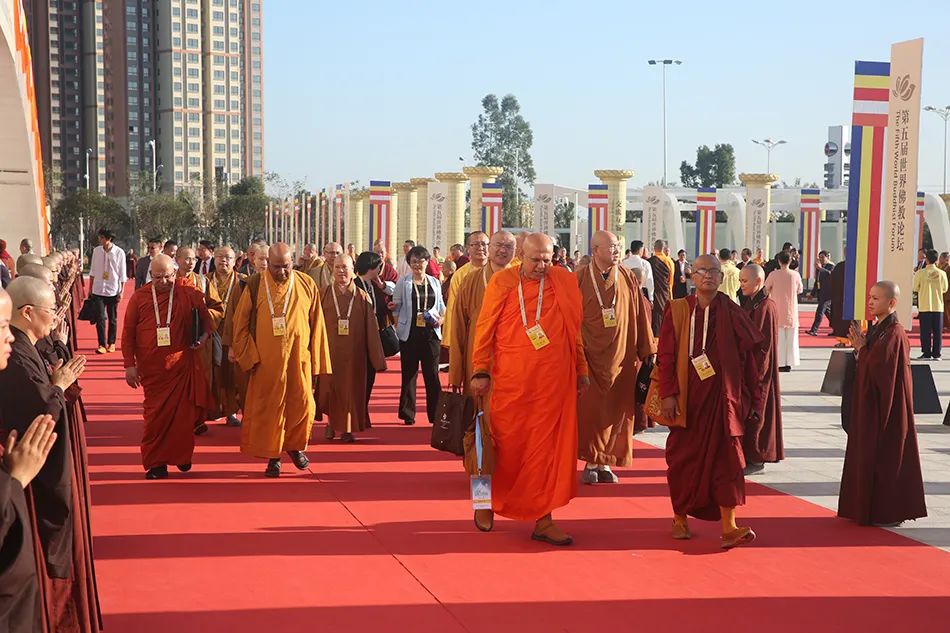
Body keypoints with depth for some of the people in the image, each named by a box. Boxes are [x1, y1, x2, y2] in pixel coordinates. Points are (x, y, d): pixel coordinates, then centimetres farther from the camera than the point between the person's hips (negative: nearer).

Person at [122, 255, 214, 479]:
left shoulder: (188, 291, 0)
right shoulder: (139, 297, 1)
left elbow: (205, 315, 13)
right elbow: (128, 333, 5)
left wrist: (205, 334, -8)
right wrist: (129, 364, 0)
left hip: (182, 363, 0)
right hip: (152, 367, 0)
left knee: (184, 413, 0)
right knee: (156, 414, 2)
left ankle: (182, 455, 19)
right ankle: (155, 463, 12)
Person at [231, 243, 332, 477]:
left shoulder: (307, 285, 0)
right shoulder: (255, 286, -3)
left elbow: (317, 325, 5)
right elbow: (241, 324, 2)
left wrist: (316, 362, 3)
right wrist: (250, 357, -5)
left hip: (299, 359, 1)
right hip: (266, 361, -1)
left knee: (303, 405, 3)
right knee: (269, 408, 4)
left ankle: (295, 446, 28)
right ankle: (272, 456, 17)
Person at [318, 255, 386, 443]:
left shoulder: (362, 297, 2)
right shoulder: (325, 295, 2)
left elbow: (371, 329, 1)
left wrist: (377, 357, -1)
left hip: (353, 353, 0)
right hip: (330, 350, 0)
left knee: (350, 388, 3)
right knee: (330, 386, 3)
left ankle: (347, 428, 14)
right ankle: (331, 422, 24)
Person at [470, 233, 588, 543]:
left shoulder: (565, 281, 6)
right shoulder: (502, 282, -1)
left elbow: (574, 330, 12)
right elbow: (484, 329, 2)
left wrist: (581, 371, 14)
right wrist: (480, 371, -1)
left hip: (554, 380, 2)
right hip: (511, 380, -2)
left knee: (548, 447, 2)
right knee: (507, 445, 8)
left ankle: (543, 519, 8)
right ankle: (488, 501, 31)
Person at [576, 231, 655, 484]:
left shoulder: (627, 278, 3)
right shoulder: (580, 279, -3)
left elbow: (639, 315, 5)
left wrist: (647, 350, 3)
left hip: (621, 357, 2)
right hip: (590, 357, -2)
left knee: (616, 411, 5)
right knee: (590, 410, 0)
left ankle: (605, 462, 15)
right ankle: (591, 463, 11)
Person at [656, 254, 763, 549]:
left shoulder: (732, 314, 3)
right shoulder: (678, 311, 1)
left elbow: (747, 357, 6)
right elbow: (665, 355, -2)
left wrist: (750, 398, 5)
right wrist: (667, 394, -10)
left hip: (722, 398, 0)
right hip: (687, 396, 0)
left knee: (726, 456, -6)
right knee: (684, 457, 9)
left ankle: (729, 527, -9)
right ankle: (680, 518, 25)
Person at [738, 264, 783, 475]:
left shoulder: (765, 307, -16)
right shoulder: (750, 303, 11)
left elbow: (763, 345, -19)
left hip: (756, 369, -9)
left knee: (754, 413, -2)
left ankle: (756, 459, 7)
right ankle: (748, 456, 18)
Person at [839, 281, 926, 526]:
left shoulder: (894, 333, -17)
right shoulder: (876, 328, 10)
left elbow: (879, 370, -22)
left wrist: (862, 349, -12)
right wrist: (859, 348, -3)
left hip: (885, 406, -9)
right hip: (869, 405, 9)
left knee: (886, 456, -2)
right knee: (867, 455, 13)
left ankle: (890, 512, 7)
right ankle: (870, 507, 22)